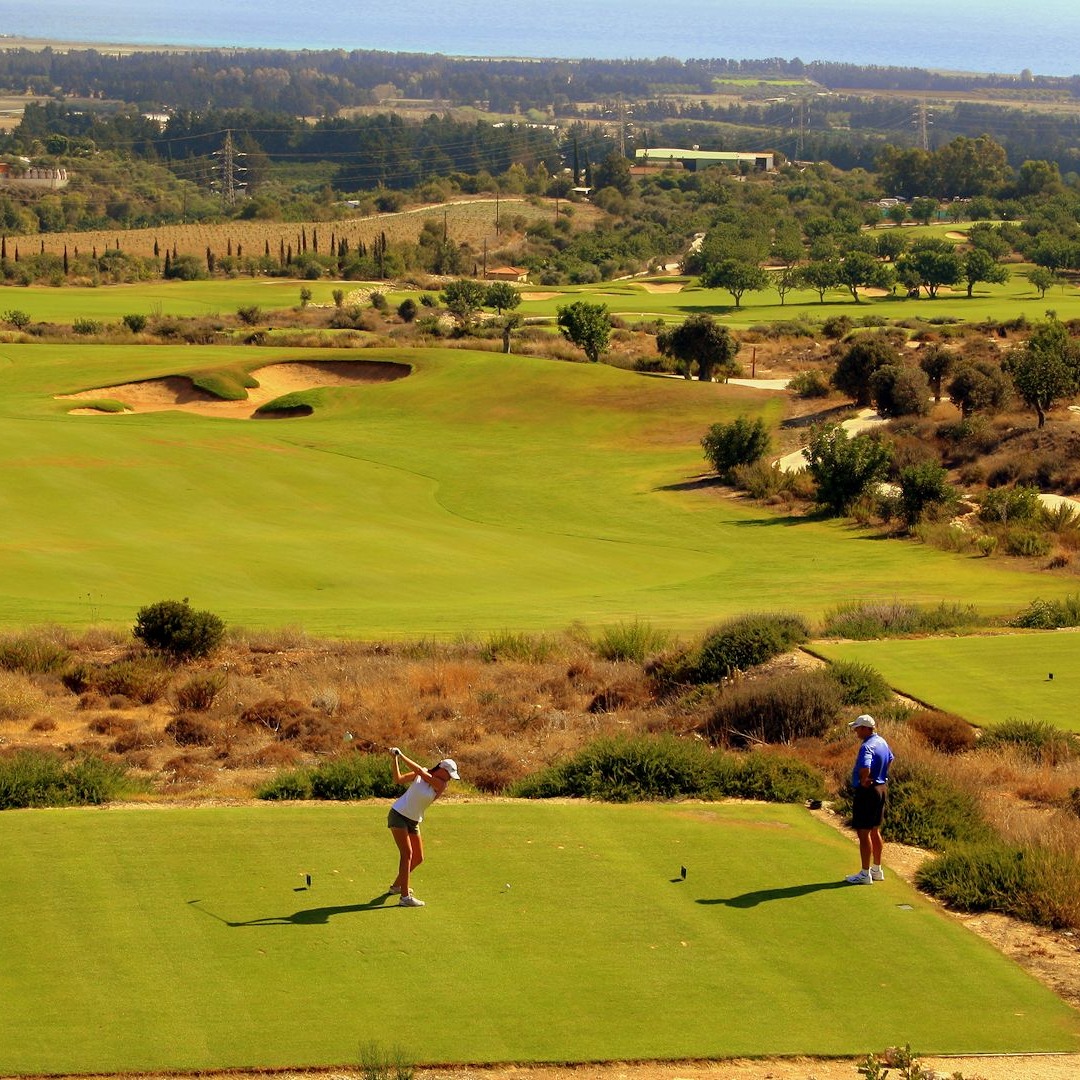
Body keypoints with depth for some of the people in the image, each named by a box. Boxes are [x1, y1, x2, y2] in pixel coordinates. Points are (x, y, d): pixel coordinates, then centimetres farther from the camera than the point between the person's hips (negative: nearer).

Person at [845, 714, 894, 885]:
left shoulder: (867, 747, -23)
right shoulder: (882, 742, 8)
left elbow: (865, 768, -39)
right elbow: (890, 759, 27)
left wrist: (864, 781, -20)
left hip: (867, 791, -10)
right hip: (882, 788, 10)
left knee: (863, 833, -2)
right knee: (875, 831, 18)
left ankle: (865, 874, 1)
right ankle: (877, 869, 26)